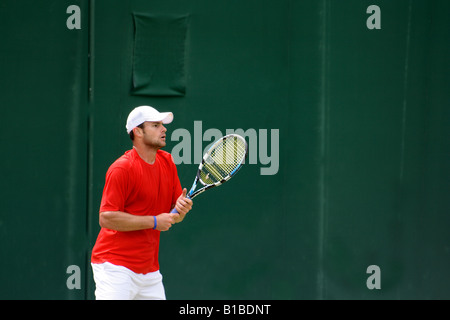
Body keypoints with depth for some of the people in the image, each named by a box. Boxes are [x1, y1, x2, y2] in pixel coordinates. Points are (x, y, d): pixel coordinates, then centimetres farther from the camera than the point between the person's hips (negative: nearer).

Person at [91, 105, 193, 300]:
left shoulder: (167, 162, 10)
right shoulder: (122, 169, -13)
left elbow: (173, 217, 16)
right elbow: (106, 218, -19)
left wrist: (181, 209, -9)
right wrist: (154, 221, -18)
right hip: (115, 267, -8)